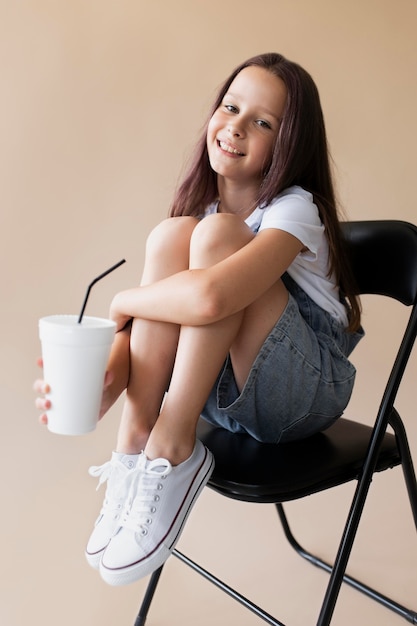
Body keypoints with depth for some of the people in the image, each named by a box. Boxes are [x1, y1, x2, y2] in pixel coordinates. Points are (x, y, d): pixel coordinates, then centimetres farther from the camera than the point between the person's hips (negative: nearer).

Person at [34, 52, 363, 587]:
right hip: (228, 395, 5)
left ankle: (171, 449, -21)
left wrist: (123, 301, -19)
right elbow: (153, 326, -7)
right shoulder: (200, 205, 2)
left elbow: (209, 297, -38)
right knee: (171, 234, -18)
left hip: (307, 393, -5)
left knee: (216, 234, -26)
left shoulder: (295, 210, -18)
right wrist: (106, 385, -26)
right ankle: (134, 446, -17)